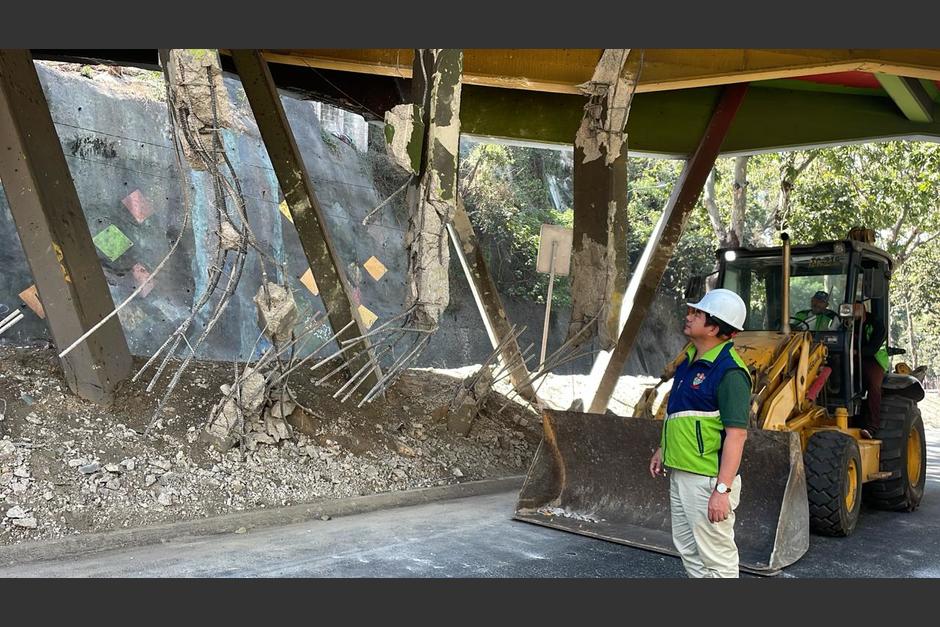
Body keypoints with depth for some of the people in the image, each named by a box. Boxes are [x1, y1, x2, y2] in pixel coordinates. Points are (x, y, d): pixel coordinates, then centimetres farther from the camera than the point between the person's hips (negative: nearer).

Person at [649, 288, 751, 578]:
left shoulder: (729, 371, -20)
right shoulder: (690, 362, 11)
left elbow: (736, 434, -24)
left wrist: (722, 489, -27)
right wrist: (662, 449, 26)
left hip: (708, 479, -10)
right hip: (680, 474, 10)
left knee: (716, 559, 0)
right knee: (688, 549, 21)